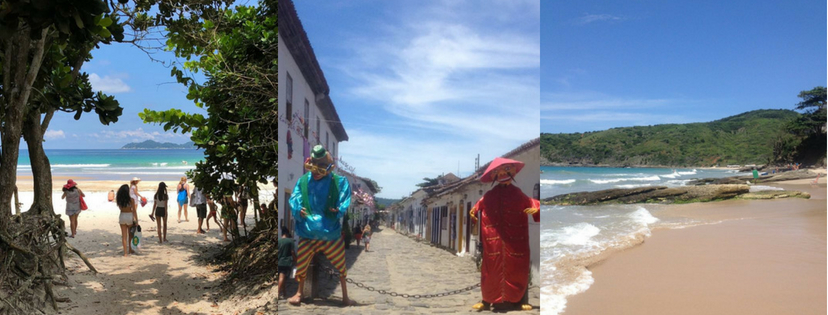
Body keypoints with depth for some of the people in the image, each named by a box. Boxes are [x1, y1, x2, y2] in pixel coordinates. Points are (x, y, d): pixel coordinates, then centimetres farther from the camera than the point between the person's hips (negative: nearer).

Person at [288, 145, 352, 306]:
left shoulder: (339, 182, -8)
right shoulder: (302, 181, -4)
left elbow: (344, 202, -9)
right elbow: (294, 199, -7)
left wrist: (339, 211, -25)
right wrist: (298, 210, -25)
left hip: (331, 234, -1)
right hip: (308, 234, 1)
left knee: (341, 266, 9)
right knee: (301, 265, 13)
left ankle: (345, 296, 28)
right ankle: (299, 293, 38)